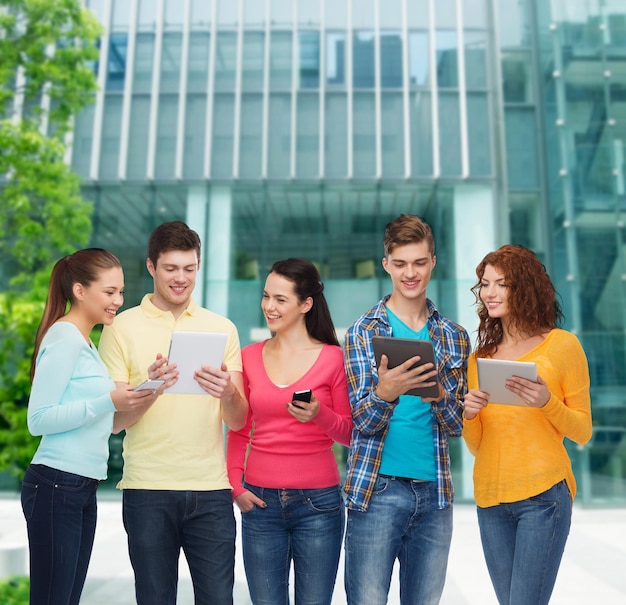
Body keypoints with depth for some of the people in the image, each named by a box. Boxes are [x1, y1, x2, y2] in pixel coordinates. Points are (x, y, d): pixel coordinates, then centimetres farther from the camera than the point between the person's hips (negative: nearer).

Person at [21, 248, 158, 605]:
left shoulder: (85, 341, 15)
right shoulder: (64, 338, -12)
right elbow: (38, 420, -17)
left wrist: (132, 403, 4)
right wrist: (108, 402, -22)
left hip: (84, 489, 9)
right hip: (57, 486, -9)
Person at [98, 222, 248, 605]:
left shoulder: (222, 328, 7)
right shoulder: (122, 328, 2)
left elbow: (239, 421, 4)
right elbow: (113, 421, -2)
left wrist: (228, 393, -19)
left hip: (211, 490, 1)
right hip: (147, 490, -1)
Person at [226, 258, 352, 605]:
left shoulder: (333, 357, -5)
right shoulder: (251, 356, 3)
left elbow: (349, 434, -1)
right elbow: (238, 433, 10)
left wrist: (320, 415, -19)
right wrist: (236, 485, 0)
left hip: (317, 501, -2)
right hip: (260, 501, 2)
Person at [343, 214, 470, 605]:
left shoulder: (454, 337, 8)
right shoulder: (364, 331, -1)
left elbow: (457, 425, 5)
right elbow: (364, 422, -7)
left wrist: (437, 394, -17)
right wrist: (385, 393, -28)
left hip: (435, 492, 3)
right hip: (377, 489, -3)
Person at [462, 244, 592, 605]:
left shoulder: (563, 345, -1)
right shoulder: (480, 357, 11)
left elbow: (583, 432, 1)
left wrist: (547, 403, -17)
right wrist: (469, 414, -8)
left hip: (543, 494, -4)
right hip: (490, 495, 5)